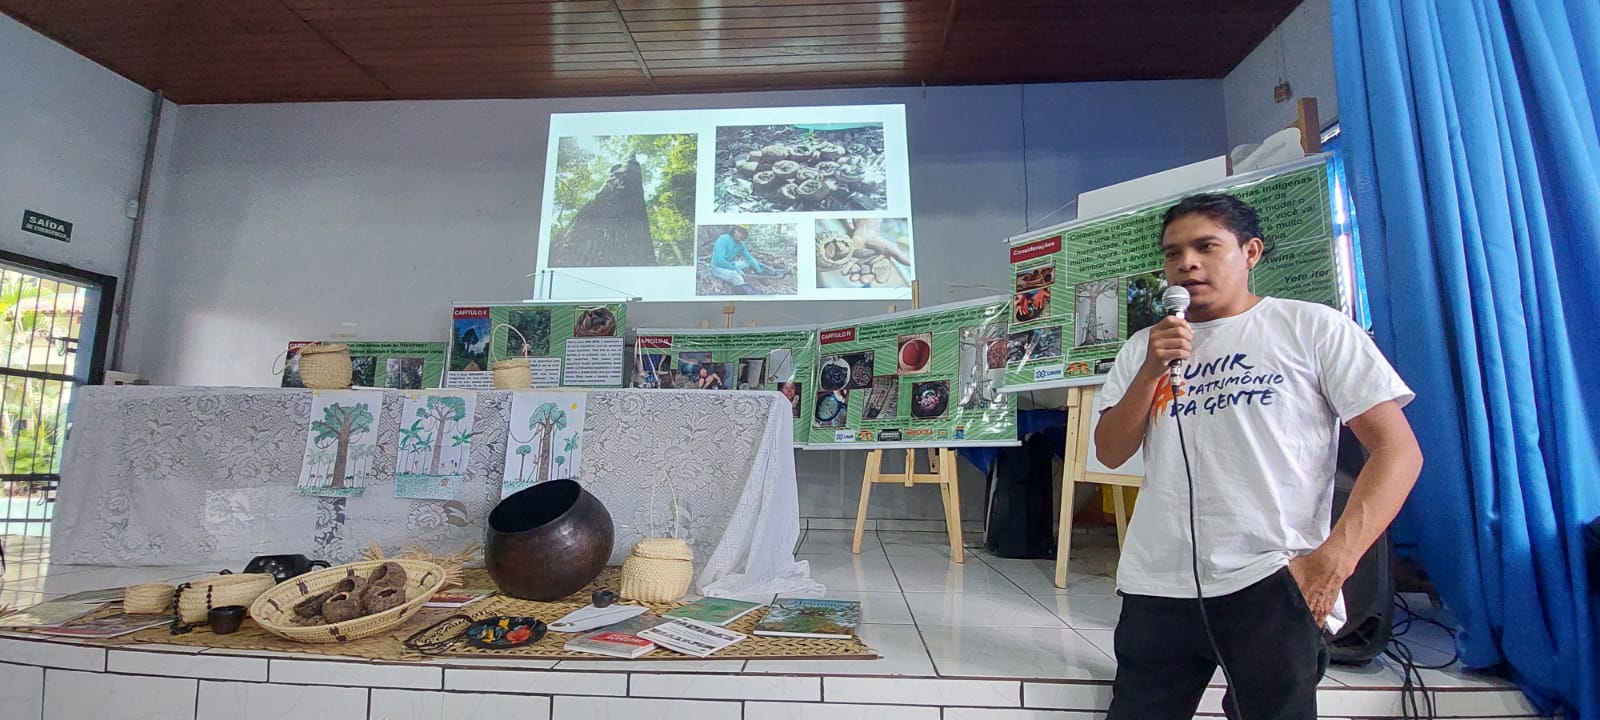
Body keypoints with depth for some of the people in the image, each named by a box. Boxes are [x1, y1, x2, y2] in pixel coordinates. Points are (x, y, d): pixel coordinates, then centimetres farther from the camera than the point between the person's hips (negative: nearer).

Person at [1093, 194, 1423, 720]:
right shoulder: (1144, 347, 11)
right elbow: (1111, 453, 6)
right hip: (1157, 585, 4)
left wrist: (1333, 560, -13)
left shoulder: (1314, 327, 2)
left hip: (1270, 583, -3)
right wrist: (1153, 369, -7)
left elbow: (1398, 450, -2)